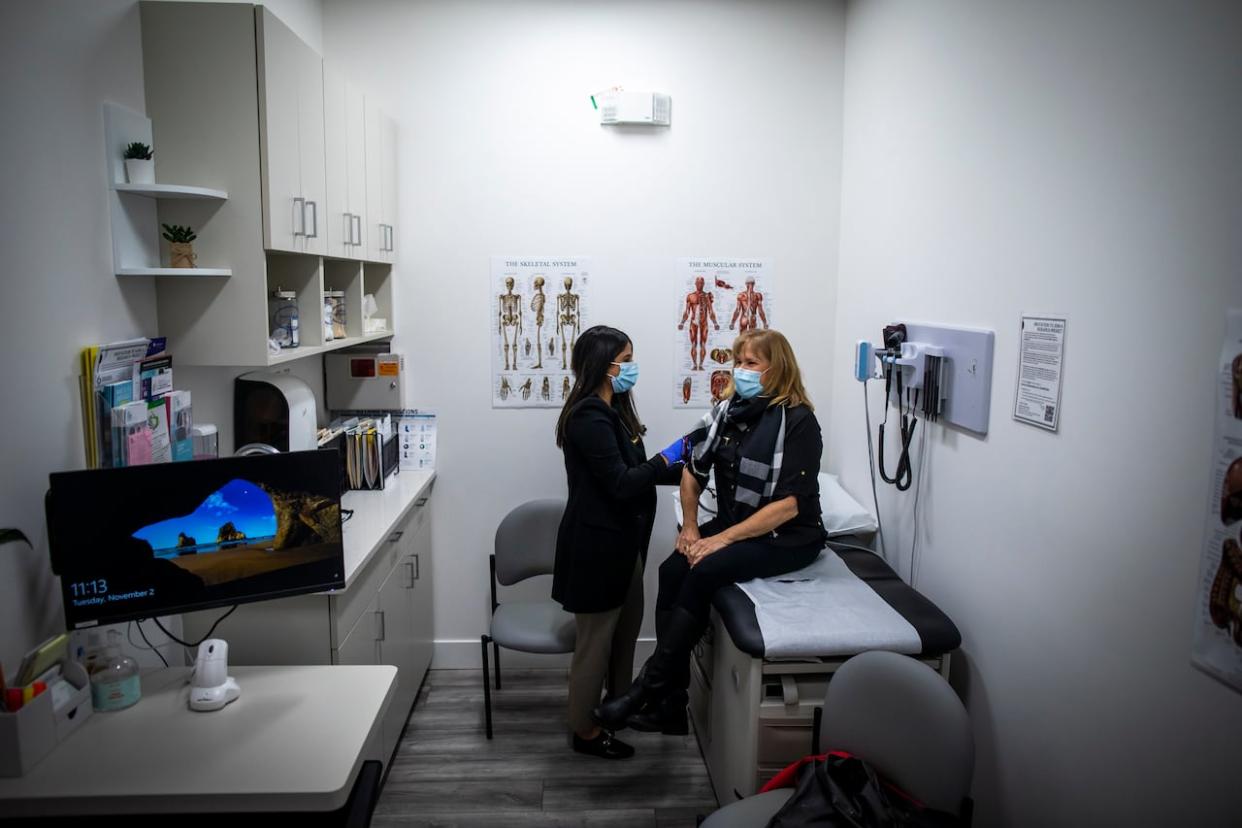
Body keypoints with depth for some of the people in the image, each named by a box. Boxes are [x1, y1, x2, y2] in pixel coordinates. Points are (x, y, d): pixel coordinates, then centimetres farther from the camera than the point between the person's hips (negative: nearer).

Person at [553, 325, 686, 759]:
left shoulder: (611, 410, 9)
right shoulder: (589, 416, -22)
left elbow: (633, 471, 12)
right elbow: (621, 484, -24)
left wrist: (681, 470, 3)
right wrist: (667, 457, -14)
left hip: (621, 541, 10)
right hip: (595, 544, -10)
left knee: (626, 627, 22)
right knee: (596, 639, 6)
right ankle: (585, 731, 24)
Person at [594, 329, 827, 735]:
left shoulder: (799, 421, -16)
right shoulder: (729, 409, 2)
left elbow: (789, 504, -21)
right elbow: (693, 468, 10)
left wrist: (724, 540, -23)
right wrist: (690, 527, -1)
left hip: (788, 536, -6)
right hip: (733, 523, 6)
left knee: (704, 573, -28)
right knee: (673, 570, -18)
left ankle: (647, 689, -18)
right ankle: (669, 706, -13)